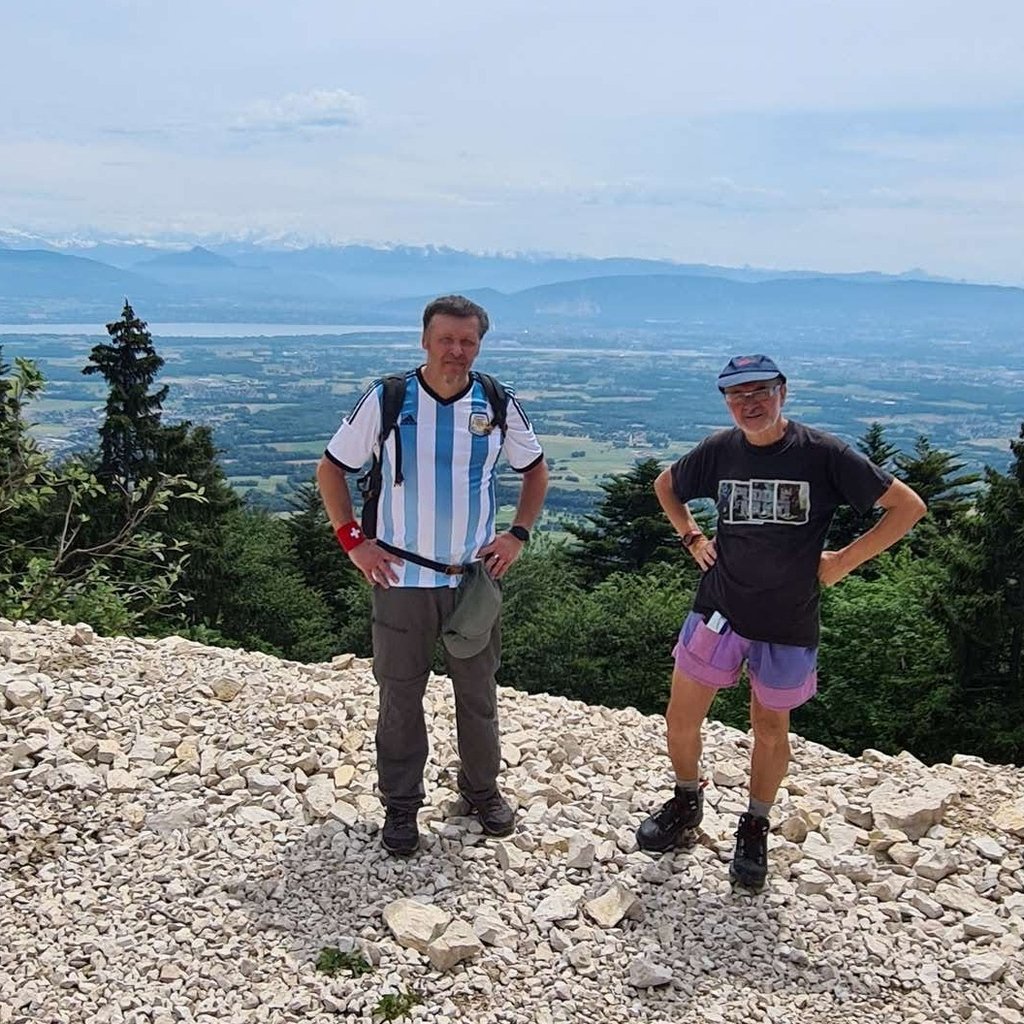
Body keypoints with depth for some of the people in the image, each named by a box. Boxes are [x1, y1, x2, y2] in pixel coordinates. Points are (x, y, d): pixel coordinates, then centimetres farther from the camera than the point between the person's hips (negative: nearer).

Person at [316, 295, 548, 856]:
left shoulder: (499, 404, -1)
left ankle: (482, 789, 33)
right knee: (399, 694, 7)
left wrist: (518, 535, 1)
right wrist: (353, 541, -5)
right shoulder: (386, 400, -7)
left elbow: (535, 471, 14)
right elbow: (331, 469, 2)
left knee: (478, 689, 13)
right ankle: (400, 805, 23)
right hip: (402, 577, -2)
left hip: (476, 575, 2)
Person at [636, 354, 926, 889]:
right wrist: (692, 538, 4)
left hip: (787, 623, -2)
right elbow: (666, 485, 17)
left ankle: (754, 830, 35)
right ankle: (687, 804, 34)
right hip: (718, 610, 2)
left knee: (771, 730, 13)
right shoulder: (718, 451, -4)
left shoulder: (823, 454, -13)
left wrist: (844, 561, -11)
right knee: (681, 720, 6)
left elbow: (907, 506, -9)